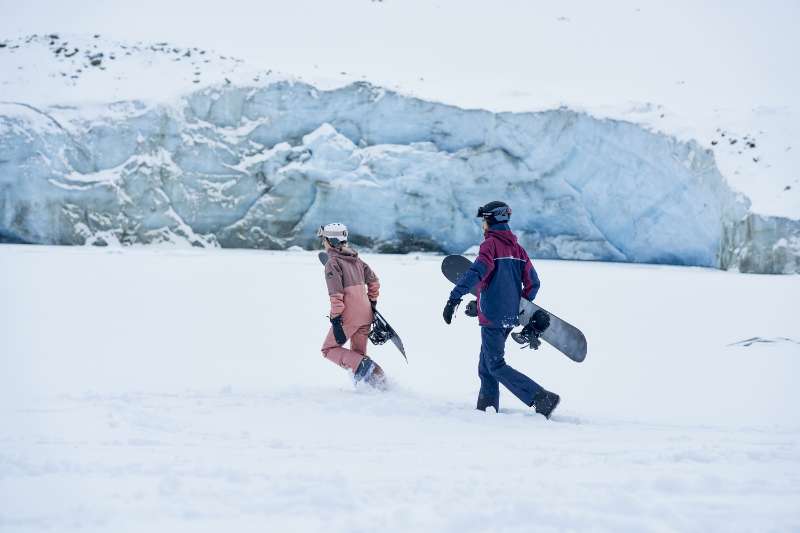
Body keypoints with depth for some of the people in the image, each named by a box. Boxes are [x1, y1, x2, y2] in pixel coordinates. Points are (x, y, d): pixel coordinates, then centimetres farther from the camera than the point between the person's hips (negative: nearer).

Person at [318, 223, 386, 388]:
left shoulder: (332, 263, -10)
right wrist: (372, 302, 27)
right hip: (366, 313, 7)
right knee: (358, 353, 17)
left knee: (329, 349, 7)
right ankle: (374, 376, 0)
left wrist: (335, 320, -17)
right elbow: (374, 281, 18)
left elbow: (336, 294, -17)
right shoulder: (356, 259, 13)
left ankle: (362, 365, -14)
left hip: (349, 314, -7)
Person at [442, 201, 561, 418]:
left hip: (492, 316, -8)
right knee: (486, 364, 18)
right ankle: (487, 407, 19)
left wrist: (454, 299, -31)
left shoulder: (491, 244, -11)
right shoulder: (517, 248, 11)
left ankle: (542, 399, -15)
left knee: (496, 366, -5)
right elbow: (533, 283, 11)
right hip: (510, 317, 8)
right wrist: (521, 310, 21)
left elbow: (475, 273, -26)